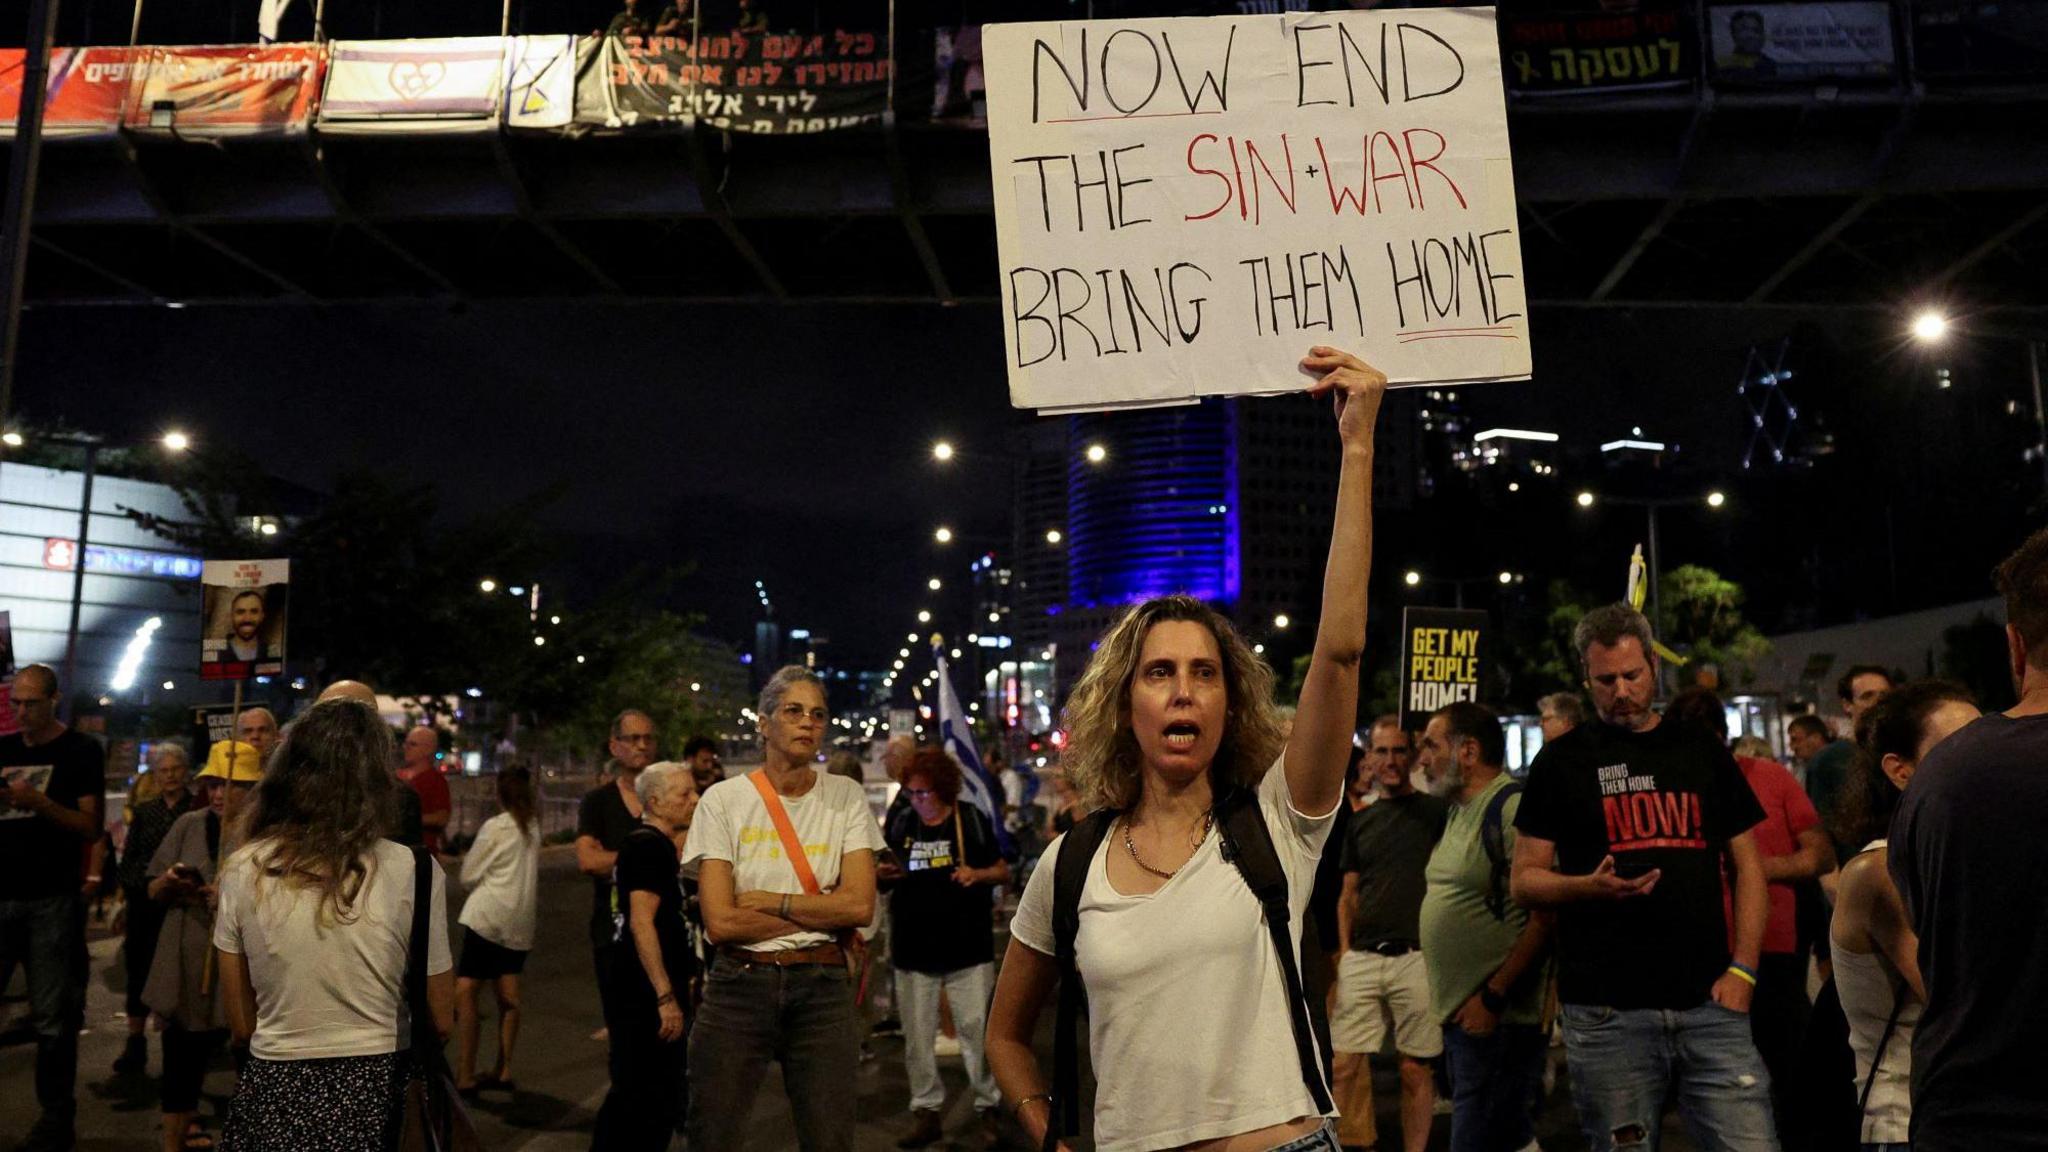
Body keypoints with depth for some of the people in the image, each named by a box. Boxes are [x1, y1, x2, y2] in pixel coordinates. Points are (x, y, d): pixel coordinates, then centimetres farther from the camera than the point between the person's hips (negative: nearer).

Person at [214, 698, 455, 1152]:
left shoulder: (243, 871, -6)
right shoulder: (413, 871, -14)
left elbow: (242, 1025, 2)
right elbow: (441, 1023, -4)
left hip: (276, 1095, 2)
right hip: (377, 1097, -2)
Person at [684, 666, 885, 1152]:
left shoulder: (846, 797, 1)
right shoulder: (724, 799, -4)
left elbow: (860, 905, -9)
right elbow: (720, 922, -12)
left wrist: (767, 901, -11)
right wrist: (821, 912, -9)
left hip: (822, 988, 1)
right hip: (738, 984, -1)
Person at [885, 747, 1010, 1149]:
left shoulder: (972, 820, 0)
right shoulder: (901, 825, 7)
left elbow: (1004, 872, 6)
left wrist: (979, 874, -14)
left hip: (967, 947, -3)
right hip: (913, 948, 3)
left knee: (977, 1030, 0)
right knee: (917, 1036, 7)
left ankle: (989, 1108, 13)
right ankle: (926, 1112, 19)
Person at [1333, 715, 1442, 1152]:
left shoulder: (1437, 812, 1)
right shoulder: (1360, 822, 14)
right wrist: (1344, 949, 7)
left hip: (1416, 956, -4)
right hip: (1360, 958, 4)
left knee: (1416, 1067, 3)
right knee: (1347, 1062, 2)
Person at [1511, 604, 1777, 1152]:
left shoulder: (1703, 754, 12)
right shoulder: (1563, 761, 4)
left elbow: (1748, 865, 12)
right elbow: (1525, 881, 3)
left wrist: (1742, 968, 0)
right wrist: (1591, 885, -17)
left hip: (1708, 1005, 2)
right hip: (1606, 1012, -2)